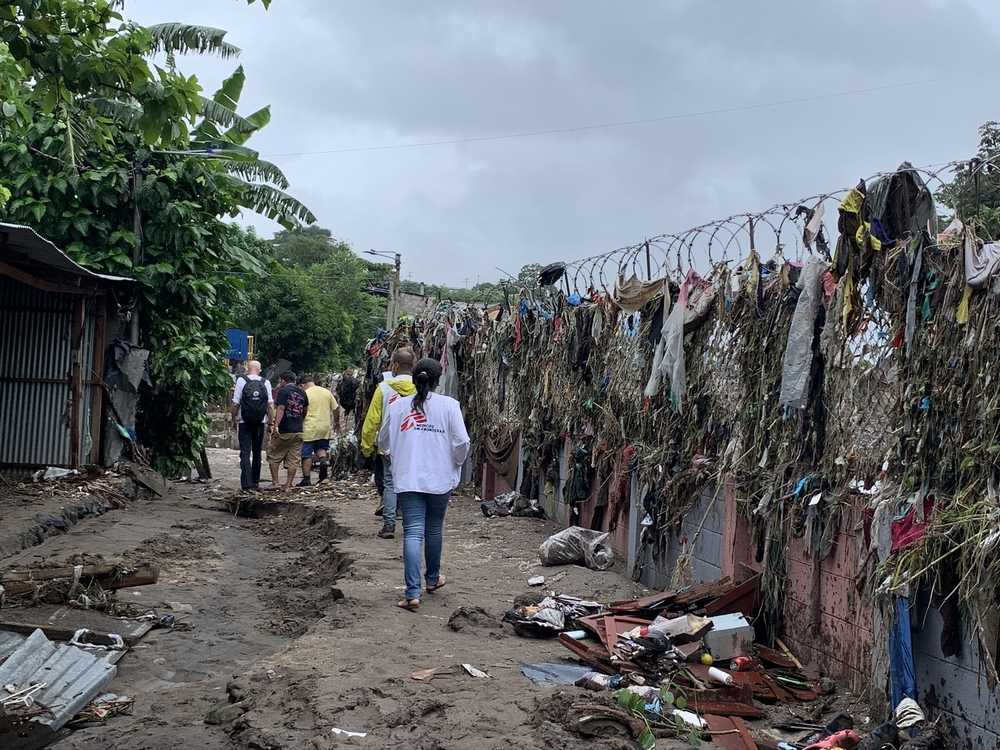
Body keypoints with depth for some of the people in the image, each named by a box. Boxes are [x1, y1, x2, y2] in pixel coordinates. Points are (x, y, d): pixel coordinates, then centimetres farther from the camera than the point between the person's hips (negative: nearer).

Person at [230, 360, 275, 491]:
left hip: (244, 422, -2)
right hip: (260, 423, 3)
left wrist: (234, 420, 6)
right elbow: (270, 405, -2)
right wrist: (271, 423, 7)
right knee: (257, 452, 16)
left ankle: (247, 483, -12)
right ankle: (256, 482, 25)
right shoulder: (266, 383, 0)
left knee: (245, 452, -2)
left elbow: (235, 403, -6)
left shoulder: (241, 381, -5)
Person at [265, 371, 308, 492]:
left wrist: (276, 425, -24)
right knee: (293, 460, 6)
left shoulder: (283, 391, -6)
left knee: (274, 456, 8)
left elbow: (280, 409, -18)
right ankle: (288, 486, 5)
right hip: (298, 431, 5)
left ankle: (275, 483, 5)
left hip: (284, 431, -5)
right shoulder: (302, 392, 12)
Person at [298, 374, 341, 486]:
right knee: (321, 447, 22)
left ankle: (306, 479, 6)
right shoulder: (326, 392, 9)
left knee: (306, 454, 4)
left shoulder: (304, 394, -7)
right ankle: (323, 459, -10)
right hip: (325, 427, 5)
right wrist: (336, 422, 23)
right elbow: (336, 408, 11)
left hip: (310, 428, -5)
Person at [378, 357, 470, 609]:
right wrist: (456, 464, 11)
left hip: (408, 478, 0)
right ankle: (433, 577, 38)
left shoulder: (398, 405, -1)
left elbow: (383, 441, 9)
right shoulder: (449, 405, -7)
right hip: (440, 478, 0)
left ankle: (413, 593, -11)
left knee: (412, 532, -2)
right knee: (434, 529, 19)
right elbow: (461, 442, -9)